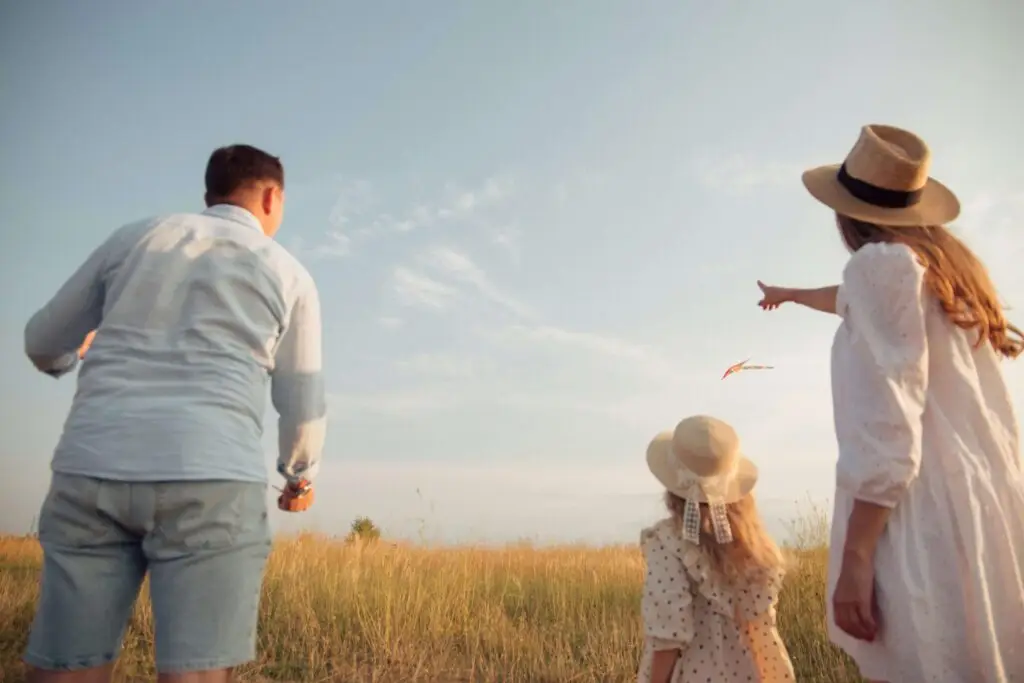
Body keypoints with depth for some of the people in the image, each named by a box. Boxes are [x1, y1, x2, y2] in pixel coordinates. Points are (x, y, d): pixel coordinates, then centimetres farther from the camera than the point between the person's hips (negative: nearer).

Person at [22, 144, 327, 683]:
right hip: (210, 480, -3)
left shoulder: (134, 238, 17)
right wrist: (301, 473, 31)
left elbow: (44, 343, 24)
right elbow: (302, 406, 13)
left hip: (91, 472, 3)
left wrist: (67, 359, 48)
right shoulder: (289, 275, 11)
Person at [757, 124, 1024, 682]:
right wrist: (792, 294, 58)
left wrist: (855, 557, -16)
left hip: (928, 516, -9)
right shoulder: (947, 267, 18)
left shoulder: (881, 263, -8)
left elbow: (887, 427, -17)